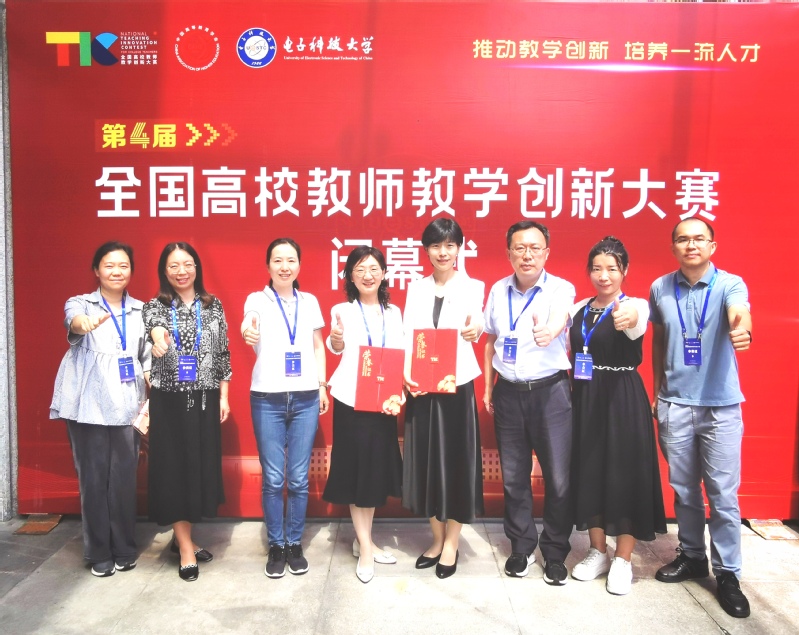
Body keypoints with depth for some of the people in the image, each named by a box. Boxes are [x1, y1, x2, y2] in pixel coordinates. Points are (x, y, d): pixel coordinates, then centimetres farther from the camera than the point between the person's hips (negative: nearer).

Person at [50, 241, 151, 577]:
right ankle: (99, 553, 19)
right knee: (93, 480, 3)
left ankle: (124, 549, 21)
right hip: (88, 408, -2)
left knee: (124, 479, 5)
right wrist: (85, 323, -48)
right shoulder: (81, 303, 1)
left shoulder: (141, 311, 9)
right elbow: (72, 320, -24)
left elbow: (147, 359, 9)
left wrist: (150, 402, -1)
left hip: (126, 408, 2)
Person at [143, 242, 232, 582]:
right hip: (169, 400, -2)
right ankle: (186, 547, 11)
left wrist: (223, 396, 3)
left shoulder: (213, 305, 6)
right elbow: (155, 326, -25)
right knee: (174, 468, -1)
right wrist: (159, 336, -49)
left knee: (202, 466, 8)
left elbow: (223, 352, 7)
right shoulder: (155, 306, 0)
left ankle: (182, 537, 27)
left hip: (205, 398, 2)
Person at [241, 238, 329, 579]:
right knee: (272, 478, 4)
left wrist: (322, 385, 6)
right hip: (267, 399, -2)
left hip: (305, 398, 2)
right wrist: (248, 332, -46)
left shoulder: (310, 302, 9)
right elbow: (249, 323, -23)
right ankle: (276, 545, 22)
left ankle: (295, 543, 24)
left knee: (299, 478, 7)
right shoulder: (257, 299, -1)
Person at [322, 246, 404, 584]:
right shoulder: (342, 310, -4)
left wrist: (397, 393, -7)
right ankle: (365, 548, 15)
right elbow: (337, 348, -16)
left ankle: (363, 540, 29)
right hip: (351, 400, -4)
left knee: (378, 469, 12)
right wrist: (335, 337, -38)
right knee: (357, 469, 3)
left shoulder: (394, 312, 7)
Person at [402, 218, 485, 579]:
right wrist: (407, 375, -16)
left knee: (457, 462, 3)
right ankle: (437, 539, 28)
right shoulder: (416, 289, 8)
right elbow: (407, 336, 1)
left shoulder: (472, 287, 0)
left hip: (457, 386, -2)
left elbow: (475, 321, -20)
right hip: (421, 388, 3)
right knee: (426, 462, 9)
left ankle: (451, 544, 22)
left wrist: (477, 327, -44)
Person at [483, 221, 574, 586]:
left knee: (558, 479, 1)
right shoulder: (498, 290, 5)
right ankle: (522, 547, 31)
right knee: (513, 477, 11)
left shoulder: (560, 289, -7)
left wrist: (548, 331, -53)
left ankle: (555, 552, 23)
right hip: (508, 393, 3)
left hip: (550, 391, -3)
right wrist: (488, 388, 12)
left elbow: (559, 319, -30)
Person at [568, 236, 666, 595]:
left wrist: (628, 319, -58)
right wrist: (569, 396, -3)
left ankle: (623, 561, 18)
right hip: (585, 400, 5)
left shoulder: (635, 305, -8)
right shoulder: (578, 309, 8)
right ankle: (598, 552, 27)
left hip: (623, 401, -5)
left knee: (625, 474, 0)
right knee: (588, 472, 10)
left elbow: (636, 323, -34)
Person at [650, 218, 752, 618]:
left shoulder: (730, 284, -8)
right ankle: (692, 556, 32)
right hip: (674, 404, 3)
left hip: (721, 405, -2)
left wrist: (742, 330, -54)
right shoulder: (660, 288, 2)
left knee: (723, 493, 3)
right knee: (684, 489, 14)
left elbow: (738, 313, -30)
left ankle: (727, 573, 19)